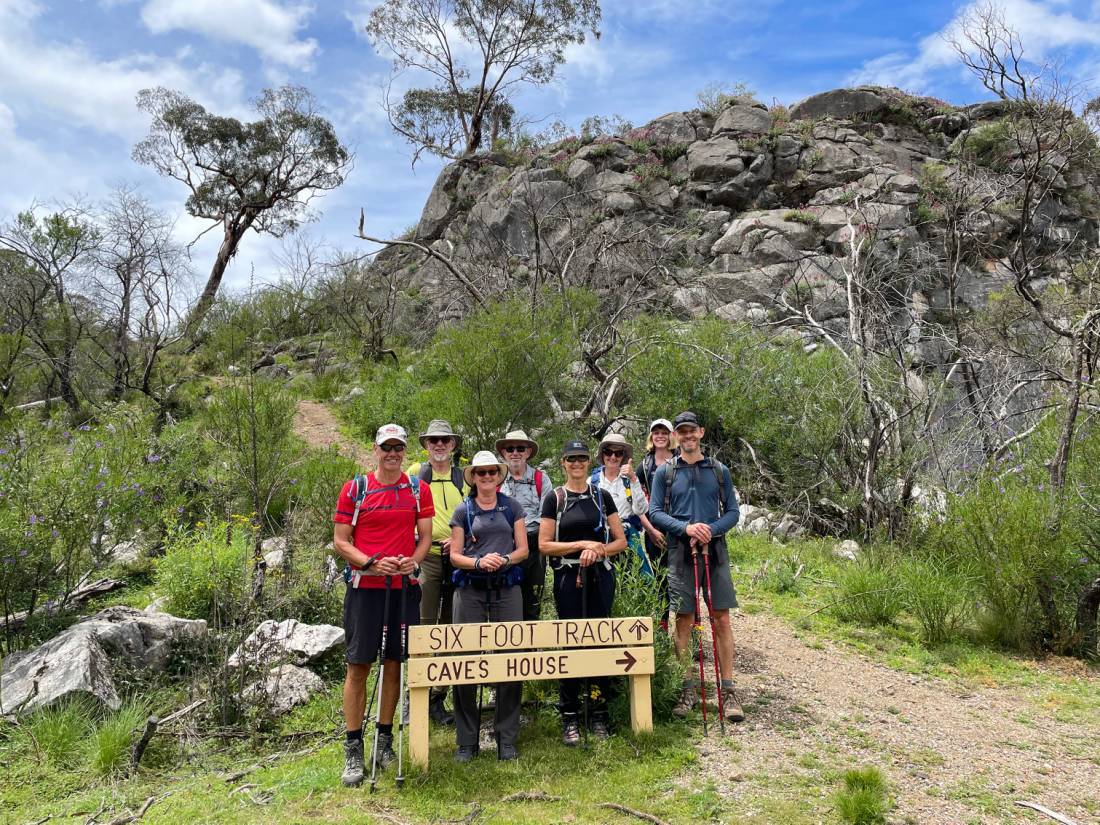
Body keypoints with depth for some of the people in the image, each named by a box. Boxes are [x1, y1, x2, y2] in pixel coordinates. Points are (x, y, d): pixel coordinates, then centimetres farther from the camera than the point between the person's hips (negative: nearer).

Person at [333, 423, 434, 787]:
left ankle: (385, 739, 23)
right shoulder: (355, 488, 1)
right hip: (364, 587, -2)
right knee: (358, 665, 0)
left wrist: (412, 561, -11)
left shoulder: (419, 490, 7)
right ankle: (353, 750, 9)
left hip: (404, 587, 2)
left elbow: (425, 536, 9)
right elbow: (340, 541, 0)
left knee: (394, 664, 9)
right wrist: (372, 563, -15)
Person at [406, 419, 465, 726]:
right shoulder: (415, 474, 7)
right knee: (423, 626, -4)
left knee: (450, 630, 7)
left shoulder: (466, 477, 11)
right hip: (426, 558, -2)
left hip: (458, 560, 2)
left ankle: (439, 698, 17)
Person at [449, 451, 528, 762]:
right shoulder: (463, 511, 8)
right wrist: (479, 562, -13)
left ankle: (506, 739, 12)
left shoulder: (512, 507, 10)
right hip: (470, 591, 0)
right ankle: (467, 739, 13)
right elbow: (455, 555, 5)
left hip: (506, 590, 1)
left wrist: (504, 559, -12)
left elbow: (523, 549, 8)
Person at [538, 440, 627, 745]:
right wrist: (582, 543, -12)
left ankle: (598, 715, 17)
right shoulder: (555, 499, 2)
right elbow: (544, 545, -3)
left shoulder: (602, 496, 8)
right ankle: (570, 719, 12)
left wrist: (597, 550, -11)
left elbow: (620, 541, 7)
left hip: (600, 576, 2)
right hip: (568, 578, -2)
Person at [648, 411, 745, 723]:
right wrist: (686, 528, -14)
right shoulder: (665, 472, 5)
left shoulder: (719, 470, 9)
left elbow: (733, 511, 8)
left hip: (715, 551, 1)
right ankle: (689, 689, 14)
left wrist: (711, 530, -11)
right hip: (681, 553, 0)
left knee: (722, 620, 0)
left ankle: (728, 691, 7)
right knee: (683, 621, 4)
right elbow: (655, 512, 1)